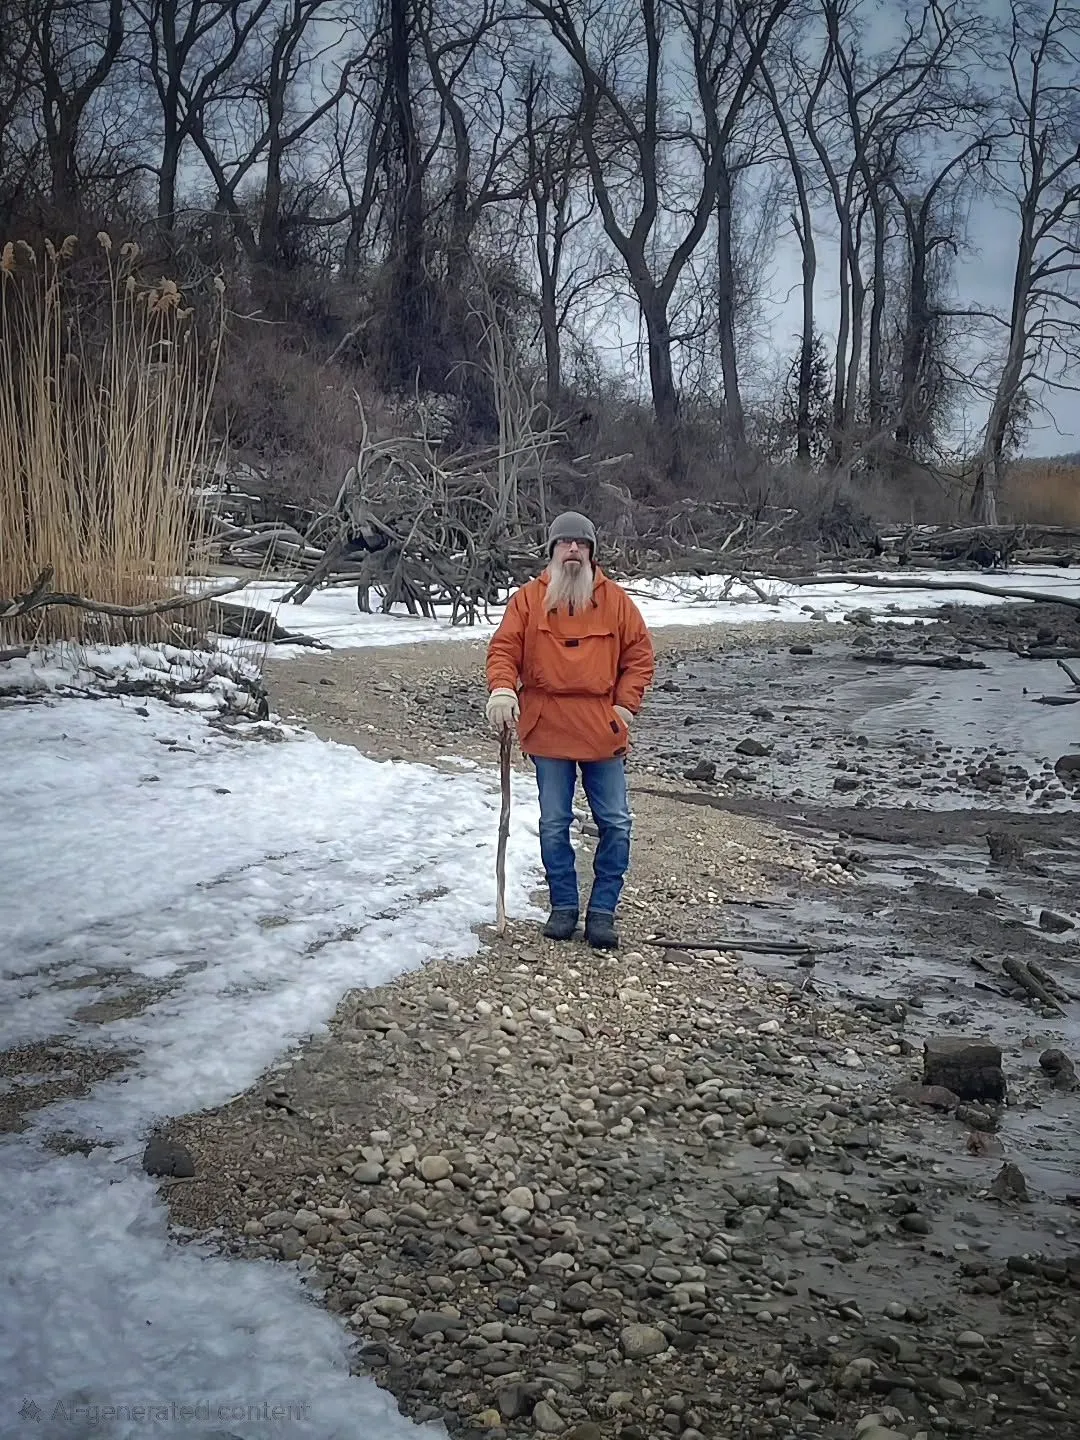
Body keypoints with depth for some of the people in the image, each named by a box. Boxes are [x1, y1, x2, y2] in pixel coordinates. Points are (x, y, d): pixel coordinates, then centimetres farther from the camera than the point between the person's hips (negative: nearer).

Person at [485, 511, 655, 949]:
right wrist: (502, 689, -21)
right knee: (554, 825, 8)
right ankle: (564, 906, 22)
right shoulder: (528, 599, 1)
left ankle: (603, 910, 15)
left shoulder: (615, 599, 3)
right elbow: (504, 648, -3)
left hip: (603, 731, 1)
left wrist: (625, 705, -3)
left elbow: (640, 655, 6)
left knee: (615, 824, 3)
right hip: (548, 731, 0)